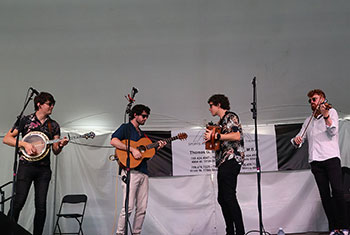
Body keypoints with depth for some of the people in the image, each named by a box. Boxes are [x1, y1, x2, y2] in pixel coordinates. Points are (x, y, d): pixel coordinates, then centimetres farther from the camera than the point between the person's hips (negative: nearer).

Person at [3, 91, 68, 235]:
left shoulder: (53, 125, 12)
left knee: (41, 206, 0)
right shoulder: (25, 120, 4)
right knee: (18, 202, -7)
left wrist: (60, 145, -12)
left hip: (44, 169, 3)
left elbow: (55, 151, 11)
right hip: (26, 166, -3)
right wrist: (25, 144, -14)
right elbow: (6, 139, 1)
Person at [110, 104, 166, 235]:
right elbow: (113, 141, -14)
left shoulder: (142, 134, 26)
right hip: (131, 171, -8)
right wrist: (132, 149, -19)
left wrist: (157, 148, 10)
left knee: (142, 208, 5)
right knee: (128, 207, -12)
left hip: (143, 172, 8)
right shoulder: (126, 128, 4)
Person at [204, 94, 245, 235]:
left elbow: (237, 136, -18)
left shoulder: (231, 116, -3)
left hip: (231, 160, -10)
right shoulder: (221, 121, 24)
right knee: (222, 198, 9)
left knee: (229, 197, -15)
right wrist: (210, 139, 14)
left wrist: (215, 136, -17)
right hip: (223, 161, 10)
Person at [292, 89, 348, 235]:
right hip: (315, 160, 4)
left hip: (331, 156, -4)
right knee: (324, 195, -1)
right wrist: (296, 140, -3)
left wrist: (326, 116, -23)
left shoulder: (331, 111, 11)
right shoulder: (309, 121, 25)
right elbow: (301, 138, 21)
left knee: (337, 191, -14)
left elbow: (333, 131, -6)